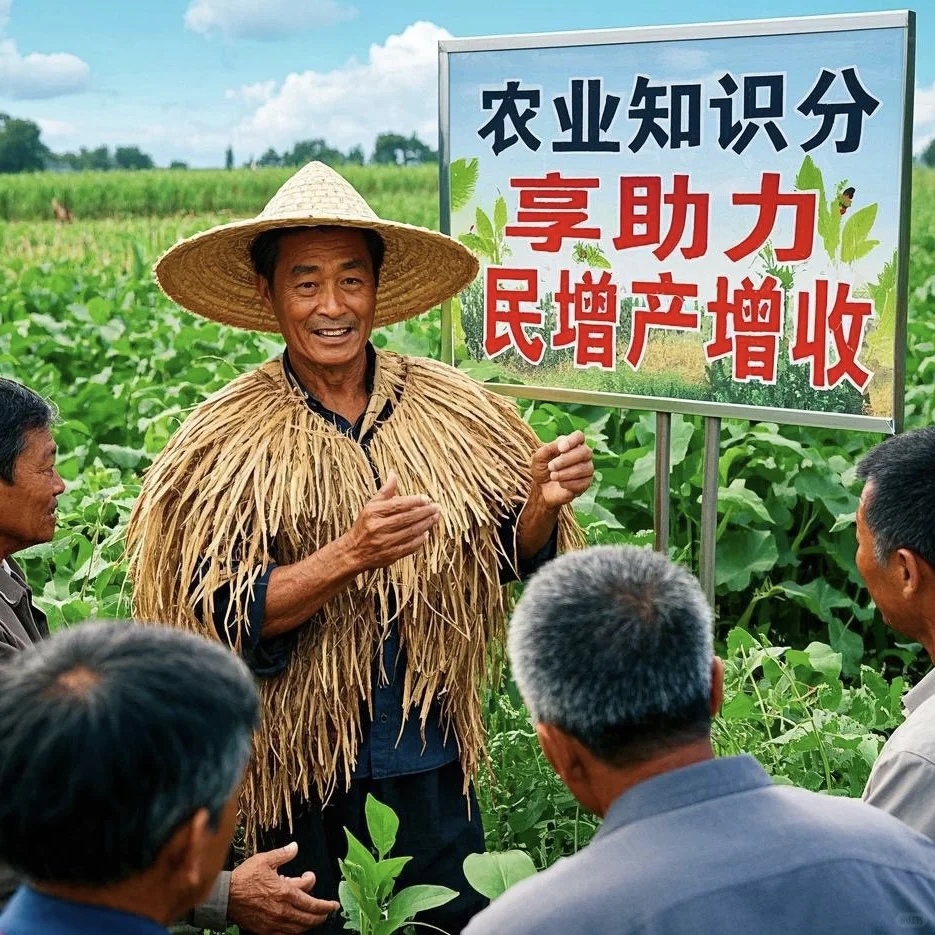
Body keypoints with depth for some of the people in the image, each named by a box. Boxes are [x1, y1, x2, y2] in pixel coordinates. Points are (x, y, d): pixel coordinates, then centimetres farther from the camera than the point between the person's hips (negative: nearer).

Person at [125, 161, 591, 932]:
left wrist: (542, 504, -19)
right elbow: (222, 620, -16)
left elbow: (508, 558, 3)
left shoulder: (454, 408, -4)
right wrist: (349, 555, -30)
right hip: (303, 778, -2)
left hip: (433, 767, 2)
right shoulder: (226, 443, -12)